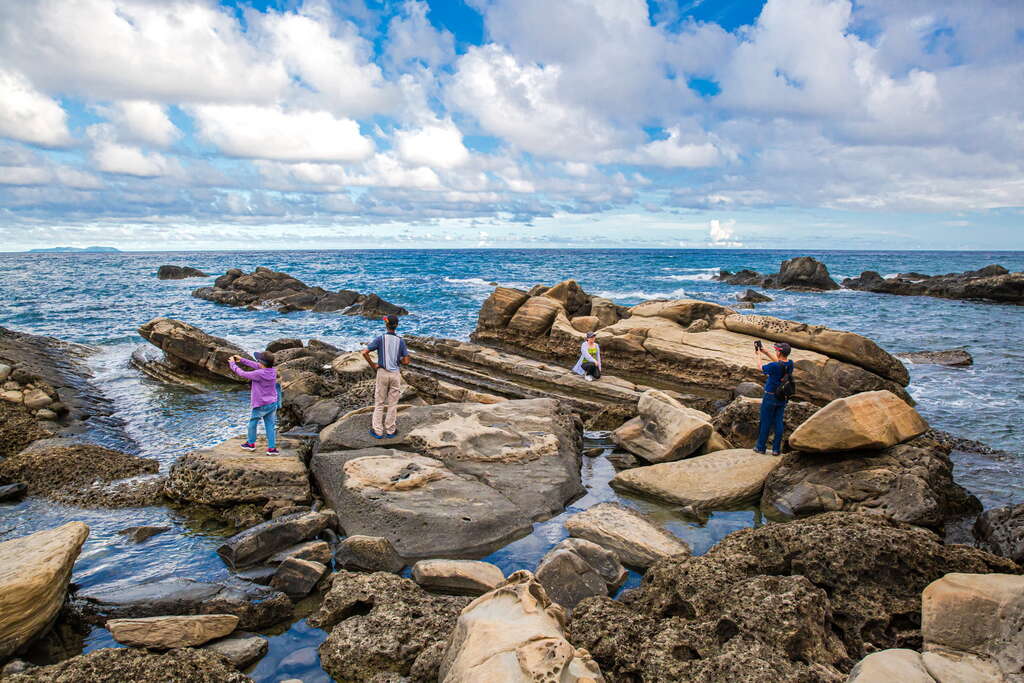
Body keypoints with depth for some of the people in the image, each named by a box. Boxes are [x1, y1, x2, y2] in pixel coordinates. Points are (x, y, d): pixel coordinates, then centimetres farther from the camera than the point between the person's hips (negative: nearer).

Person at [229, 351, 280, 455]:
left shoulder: (259, 374, -25)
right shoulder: (273, 370, -5)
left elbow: (242, 373, -14)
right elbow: (256, 366, 7)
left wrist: (232, 364, 1)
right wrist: (241, 360, 12)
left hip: (261, 405, -5)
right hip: (273, 403, 5)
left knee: (252, 423, 18)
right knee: (270, 425, 10)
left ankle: (251, 443, 33)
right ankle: (272, 448, 8)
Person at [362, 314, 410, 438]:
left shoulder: (380, 338, -8)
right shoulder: (401, 341, -3)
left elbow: (365, 352, -16)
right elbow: (406, 362, -5)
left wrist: (372, 365, -3)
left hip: (382, 373, -1)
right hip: (395, 374, 1)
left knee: (379, 403, 10)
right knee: (392, 404, 10)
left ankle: (378, 431, 13)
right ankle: (390, 431, 17)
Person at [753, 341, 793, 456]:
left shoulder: (774, 366, -25)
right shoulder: (790, 364, -6)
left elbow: (761, 367, -5)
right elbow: (778, 361, 14)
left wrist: (757, 355, 12)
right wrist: (764, 351, 14)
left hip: (770, 397, -5)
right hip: (783, 398, 5)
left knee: (765, 422, 6)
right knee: (779, 422, 10)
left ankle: (761, 447, 16)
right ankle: (776, 449, 14)